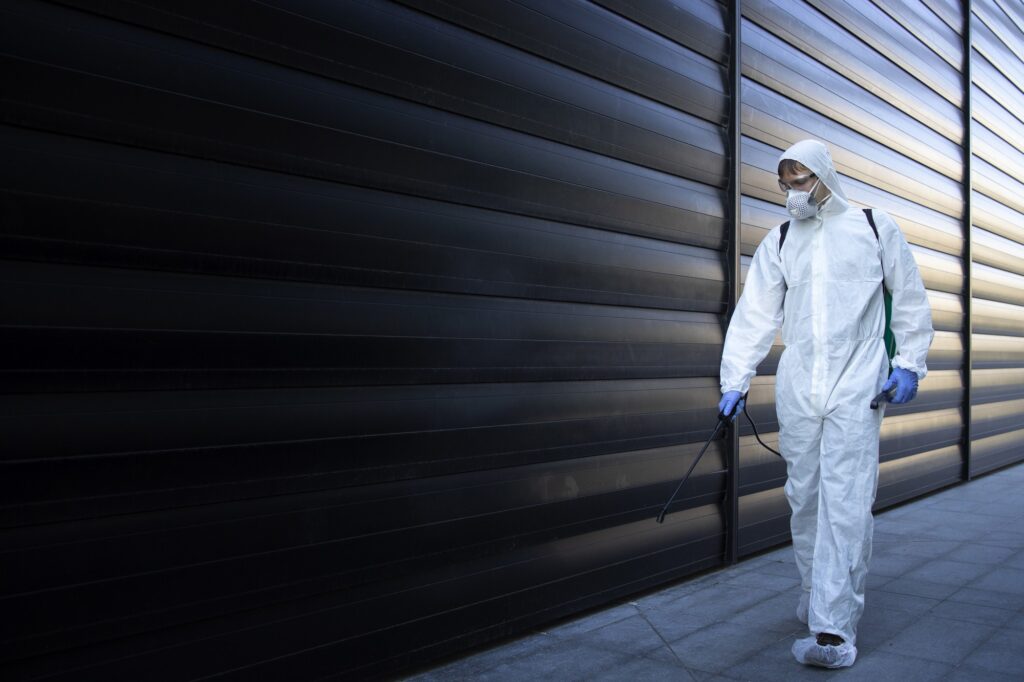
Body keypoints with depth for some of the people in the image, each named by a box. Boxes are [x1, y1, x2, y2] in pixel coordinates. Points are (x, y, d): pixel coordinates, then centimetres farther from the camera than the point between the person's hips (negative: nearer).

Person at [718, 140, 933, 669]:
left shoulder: (874, 227, 5)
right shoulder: (778, 243, 11)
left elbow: (910, 298, 10)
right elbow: (755, 315, 7)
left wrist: (909, 363, 2)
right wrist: (735, 381, 0)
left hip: (855, 385, -3)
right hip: (797, 387, 3)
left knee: (845, 501, -10)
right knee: (803, 496, 8)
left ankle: (835, 629, -10)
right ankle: (816, 593, 27)